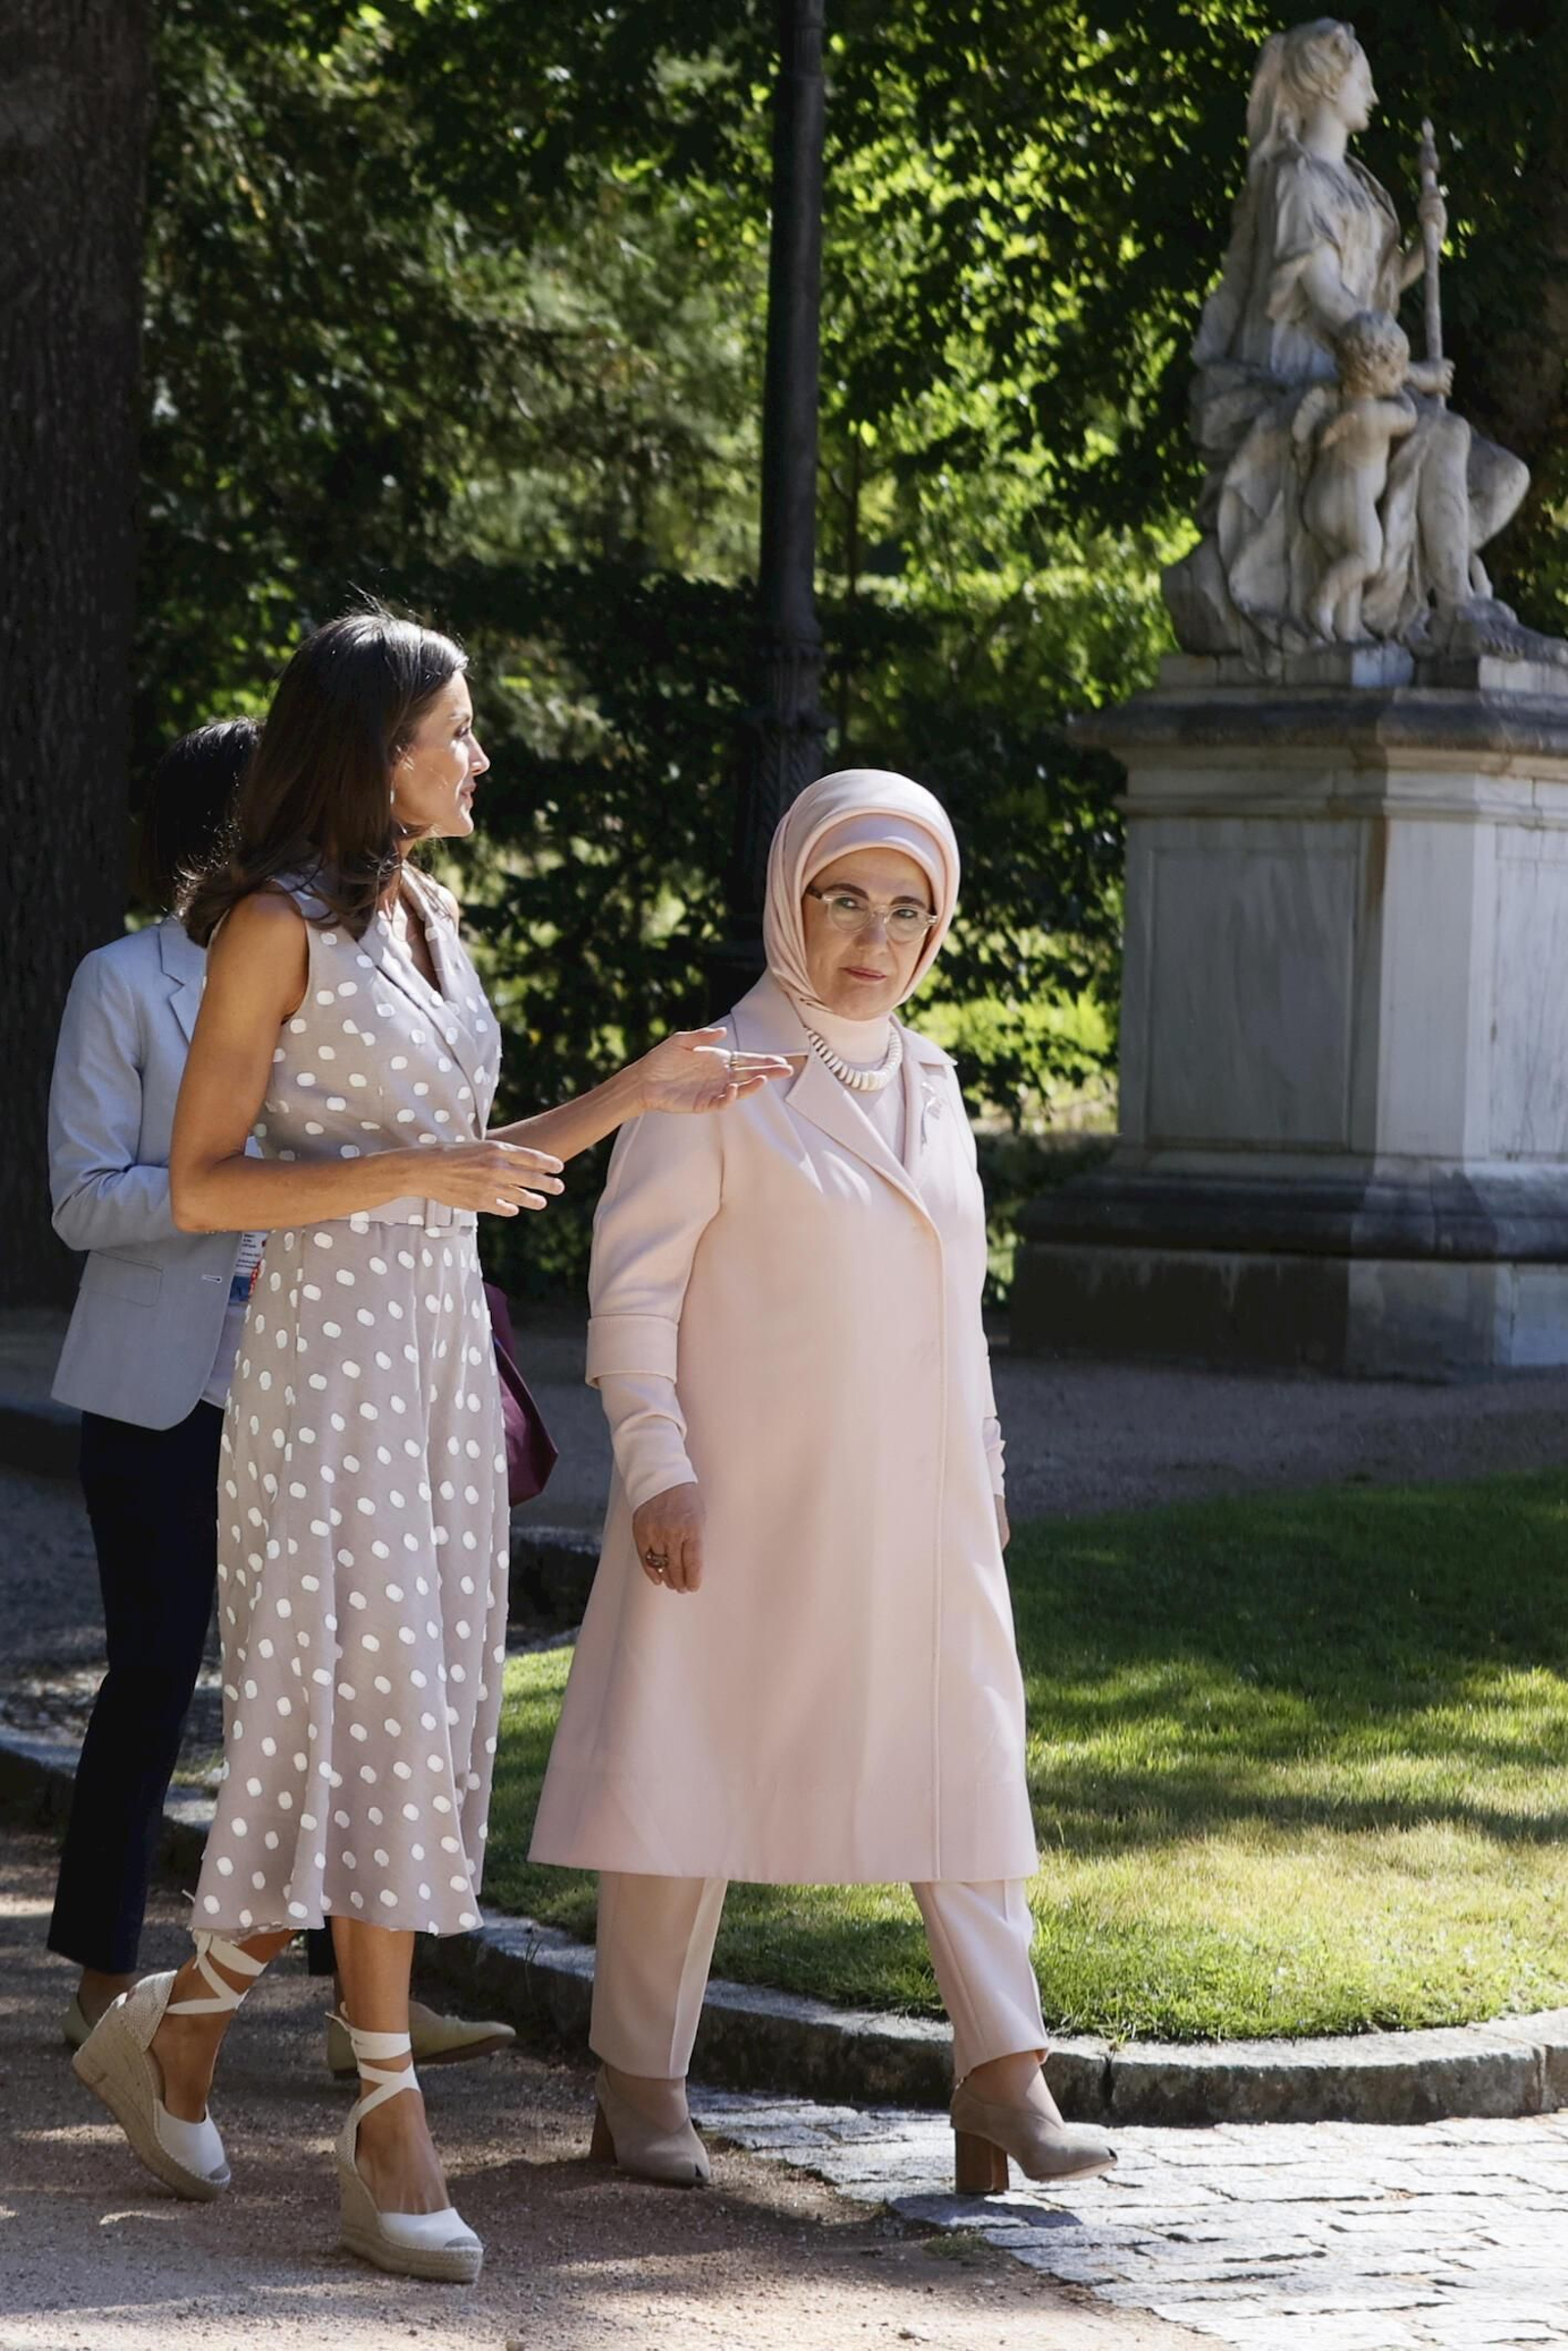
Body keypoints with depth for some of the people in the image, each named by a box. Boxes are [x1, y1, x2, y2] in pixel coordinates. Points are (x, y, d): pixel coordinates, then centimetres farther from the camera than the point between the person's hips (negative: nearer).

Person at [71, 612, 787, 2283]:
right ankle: (389, 2129, -7)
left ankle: (183, 2027, 17)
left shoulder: (429, 917, 15)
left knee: (411, 1725, 5)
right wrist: (417, 1171, -18)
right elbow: (201, 1186, -12)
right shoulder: (277, 930, -9)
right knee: (369, 1712, -10)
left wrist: (630, 1097, 12)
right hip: (328, 1350, -8)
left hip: (447, 1352, 8)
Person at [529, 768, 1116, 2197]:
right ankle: (642, 2084, 10)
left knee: (961, 1761, 0)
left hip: (916, 1501, 6)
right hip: (749, 1500, -5)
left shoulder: (928, 1083, 13)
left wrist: (985, 1468, 19)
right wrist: (656, 1466, -16)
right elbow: (633, 1279, -8)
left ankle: (1004, 2076, 1)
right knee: (696, 1763, 1)